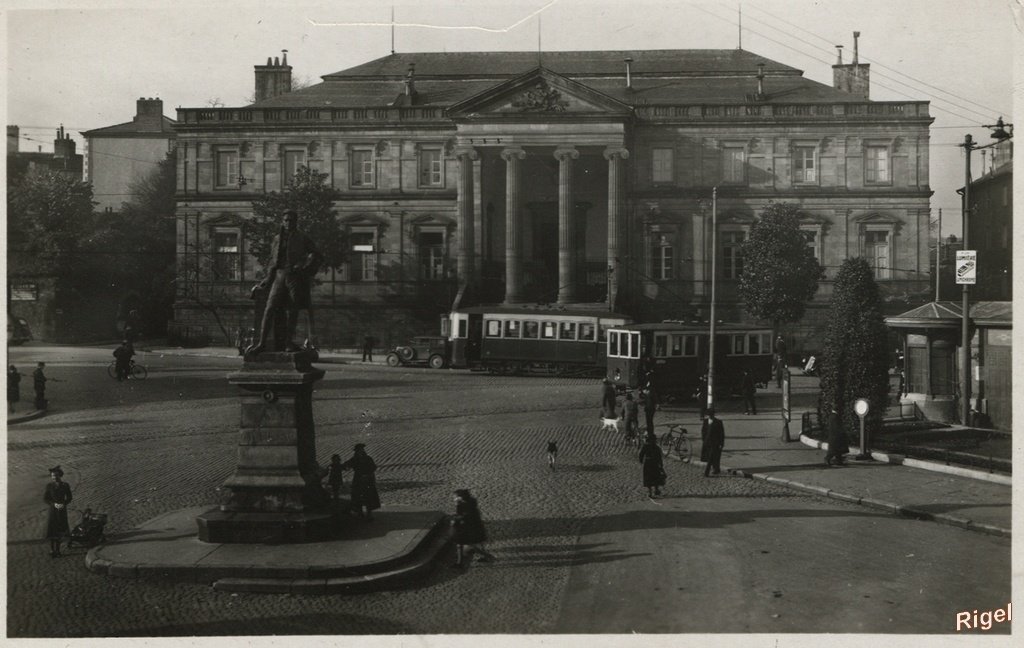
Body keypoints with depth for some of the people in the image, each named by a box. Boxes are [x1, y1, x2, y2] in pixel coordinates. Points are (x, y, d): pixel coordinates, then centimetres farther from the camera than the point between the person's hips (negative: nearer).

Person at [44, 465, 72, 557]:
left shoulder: (65, 485, -4)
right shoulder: (49, 486, -7)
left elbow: (69, 498, 2)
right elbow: (45, 499, -5)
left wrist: (63, 504, -16)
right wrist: (54, 504, -18)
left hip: (62, 509, 1)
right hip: (51, 510, -1)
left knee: (59, 530, 6)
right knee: (52, 530, -2)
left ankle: (57, 549, 19)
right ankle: (52, 550, 7)